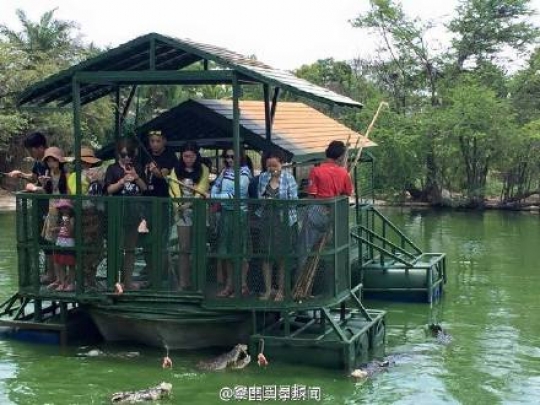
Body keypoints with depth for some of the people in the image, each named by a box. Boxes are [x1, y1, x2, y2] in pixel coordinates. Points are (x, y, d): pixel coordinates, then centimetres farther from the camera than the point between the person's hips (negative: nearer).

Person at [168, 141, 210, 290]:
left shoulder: (203, 170, 4)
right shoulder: (177, 171, 11)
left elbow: (202, 189, -6)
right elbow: (174, 190, 1)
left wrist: (191, 203, -20)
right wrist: (179, 205, -16)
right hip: (182, 212, 2)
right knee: (184, 249, 1)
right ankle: (183, 283, 2)